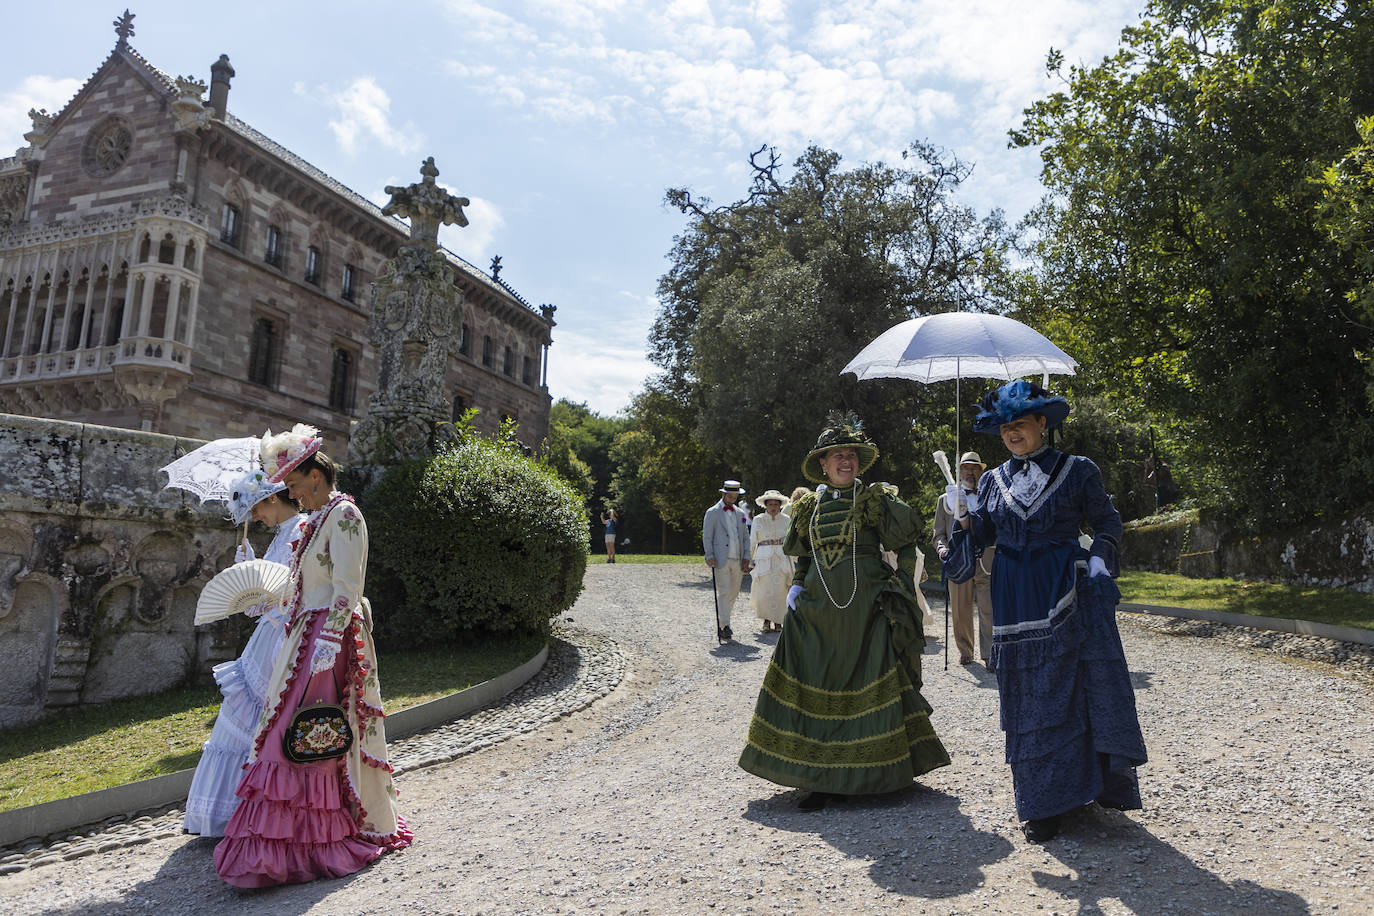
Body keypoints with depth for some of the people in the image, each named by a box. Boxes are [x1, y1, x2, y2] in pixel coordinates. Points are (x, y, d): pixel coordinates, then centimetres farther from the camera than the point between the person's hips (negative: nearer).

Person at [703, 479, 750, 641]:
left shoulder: (740, 514, 18)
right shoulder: (712, 513, 3)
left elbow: (746, 537, 19)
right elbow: (706, 537, 0)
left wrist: (746, 557, 7)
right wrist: (709, 556, -12)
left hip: (738, 561, 5)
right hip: (721, 560, -5)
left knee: (733, 594, 7)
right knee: (723, 593, -12)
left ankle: (721, 624, 20)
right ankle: (724, 627, -13)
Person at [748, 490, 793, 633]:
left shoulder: (786, 519, 8)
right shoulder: (758, 520, 5)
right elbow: (752, 541, 10)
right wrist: (750, 560, 8)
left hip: (782, 559, 1)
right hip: (763, 559, -1)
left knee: (780, 590, -2)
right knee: (764, 590, -6)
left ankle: (778, 620, 10)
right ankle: (766, 620, 8)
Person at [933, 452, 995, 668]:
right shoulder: (946, 500, 14)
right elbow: (939, 534, 14)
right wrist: (943, 549, -6)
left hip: (986, 564, -1)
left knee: (988, 612, -6)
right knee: (960, 613, 6)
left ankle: (988, 655, 2)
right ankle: (965, 652, 21)